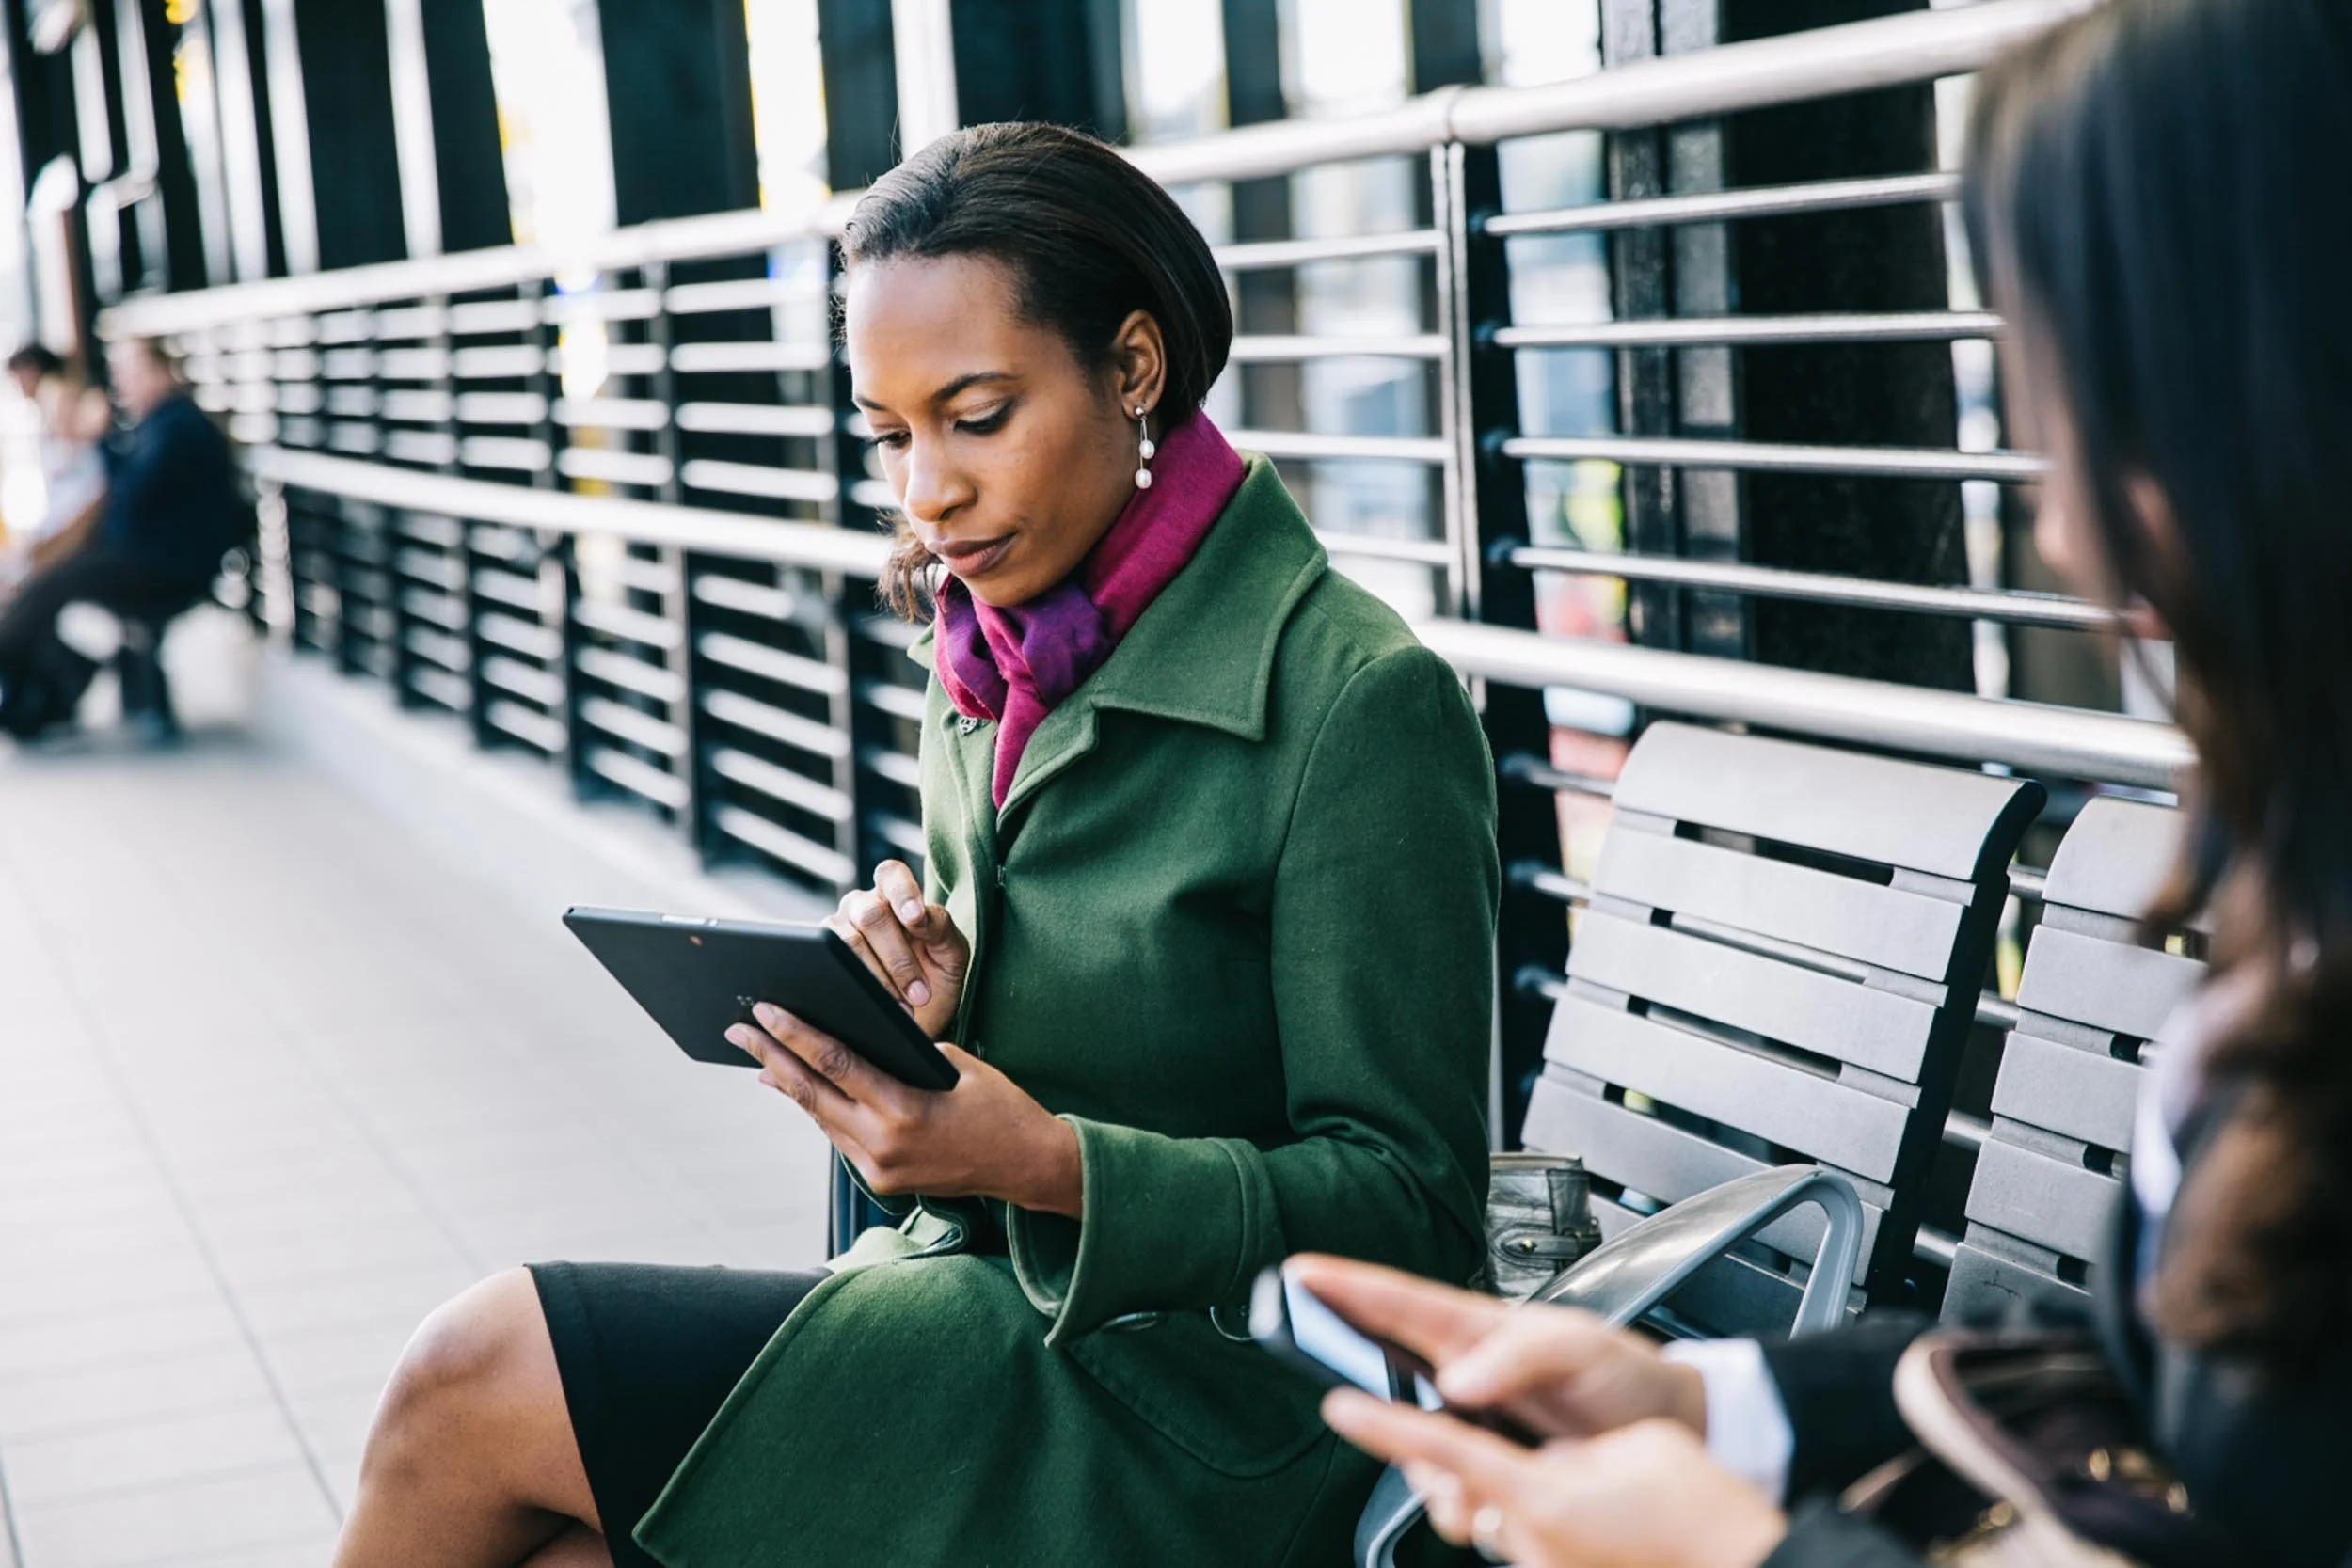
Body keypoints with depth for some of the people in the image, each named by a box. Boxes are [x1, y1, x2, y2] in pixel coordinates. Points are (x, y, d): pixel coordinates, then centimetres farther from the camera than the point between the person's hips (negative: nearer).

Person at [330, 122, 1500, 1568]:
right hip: (986, 1325, 7)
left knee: (474, 1381, -13)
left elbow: (1410, 1209, -14)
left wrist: (1052, 1164, -26)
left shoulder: (1361, 701, -15)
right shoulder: (990, 669, 9)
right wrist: (907, 1038, -7)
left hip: (1186, 1409, -6)